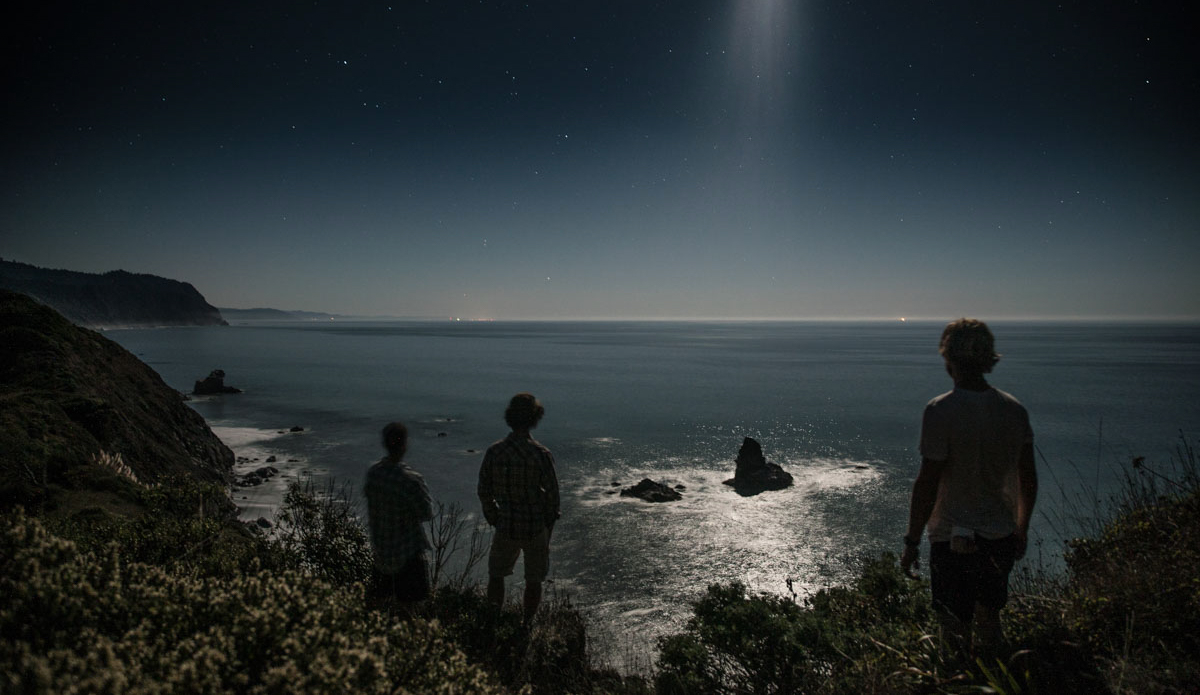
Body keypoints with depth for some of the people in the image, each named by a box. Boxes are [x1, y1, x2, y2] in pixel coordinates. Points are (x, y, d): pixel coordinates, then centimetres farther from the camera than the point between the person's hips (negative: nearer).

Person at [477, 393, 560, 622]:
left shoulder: (494, 451, -9)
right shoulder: (541, 454, -17)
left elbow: (484, 491, -2)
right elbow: (552, 495, -11)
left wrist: (494, 521, 12)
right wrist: (548, 528, 5)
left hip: (506, 527, 2)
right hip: (536, 527, -2)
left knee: (496, 576, 22)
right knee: (533, 581, 16)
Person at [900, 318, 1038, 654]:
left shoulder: (941, 411, -19)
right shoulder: (1014, 409, -1)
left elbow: (927, 485, -18)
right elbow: (1028, 479, 7)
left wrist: (911, 542, -8)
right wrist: (1021, 529, 21)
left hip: (954, 541, -6)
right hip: (1001, 538, 6)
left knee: (956, 630, 8)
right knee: (989, 619, 24)